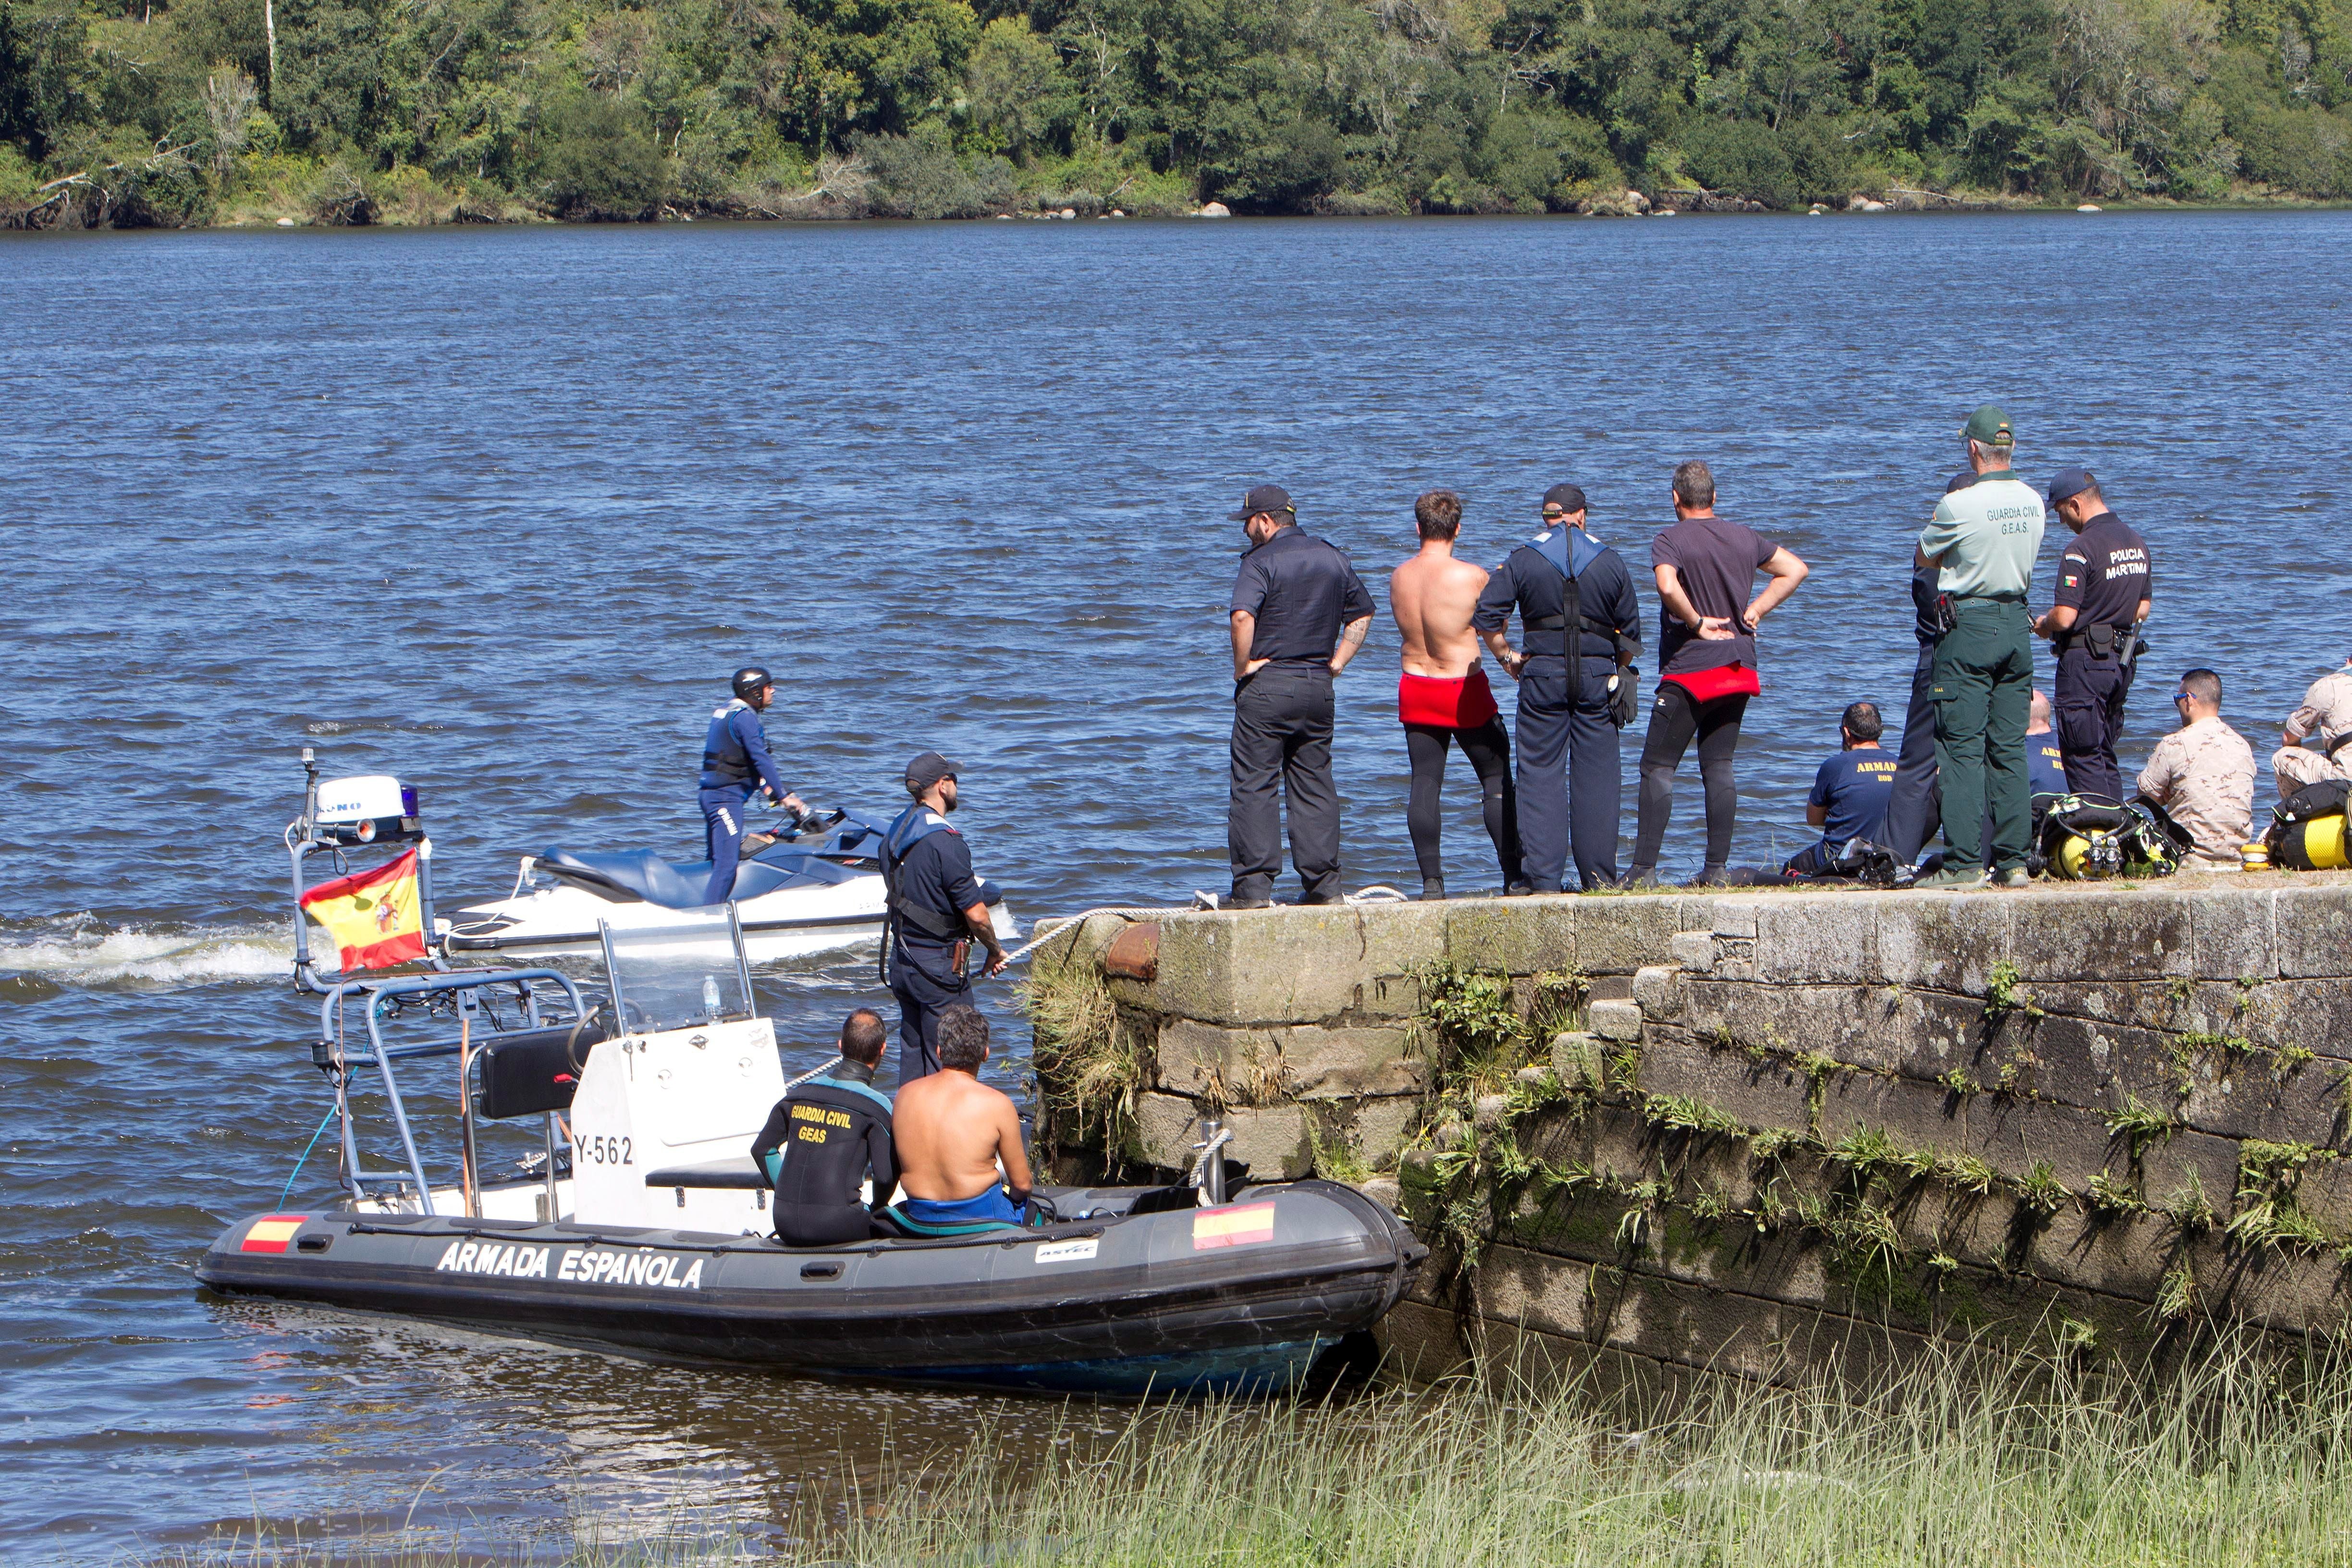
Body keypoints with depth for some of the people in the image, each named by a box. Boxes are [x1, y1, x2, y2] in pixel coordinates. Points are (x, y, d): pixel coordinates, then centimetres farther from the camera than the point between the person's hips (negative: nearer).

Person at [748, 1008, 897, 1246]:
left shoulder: (800, 1093, 9)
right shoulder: (876, 1105, -8)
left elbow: (761, 1149, 16)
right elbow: (886, 1174, -13)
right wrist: (876, 1208, 8)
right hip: (835, 1226, -5)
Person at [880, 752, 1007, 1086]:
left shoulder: (894, 832, 7)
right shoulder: (945, 841, -20)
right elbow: (976, 915, -20)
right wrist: (996, 951, -1)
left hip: (901, 959, 8)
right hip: (939, 965, -8)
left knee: (913, 1052, 15)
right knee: (946, 1059, -2)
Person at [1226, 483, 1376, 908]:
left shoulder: (1262, 561, -11)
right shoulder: (1334, 558, 11)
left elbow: (1243, 616, -27)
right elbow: (1362, 612, 19)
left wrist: (1242, 665, -14)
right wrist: (1337, 661, 14)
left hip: (1267, 684, -6)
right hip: (1319, 687, 6)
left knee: (1254, 786, -2)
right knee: (1314, 785, 11)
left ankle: (1254, 886, -7)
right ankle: (1324, 884, 9)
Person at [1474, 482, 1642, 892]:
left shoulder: (1523, 560, 0)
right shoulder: (1610, 561, 5)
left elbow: (1486, 617, -5)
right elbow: (1631, 631, 7)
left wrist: (1506, 655, 10)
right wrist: (1620, 673, 22)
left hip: (1542, 674, -1)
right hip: (1597, 673, 1)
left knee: (1541, 776, 1)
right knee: (1597, 777, 5)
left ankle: (1544, 879, -3)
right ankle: (1599, 877, 4)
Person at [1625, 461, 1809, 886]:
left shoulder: (1671, 541, -9)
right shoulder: (1745, 539, 9)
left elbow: (1668, 585, -29)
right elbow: (1795, 569, 16)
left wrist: (1697, 622, -14)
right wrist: (1755, 611, 9)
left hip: (1689, 671, -6)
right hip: (1739, 668, 6)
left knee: (1658, 767, -2)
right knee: (1719, 767, 10)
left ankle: (1644, 869, -8)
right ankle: (1716, 869, 6)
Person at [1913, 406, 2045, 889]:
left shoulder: (1959, 506, -15)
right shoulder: (2032, 502, 5)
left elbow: (1923, 557, 1)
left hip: (1969, 628, -6)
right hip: (2017, 624, 6)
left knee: (1962, 747, -4)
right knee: (2009, 749, 8)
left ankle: (1964, 862, -8)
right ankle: (2012, 861, 6)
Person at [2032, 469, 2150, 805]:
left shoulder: (2082, 548, -18)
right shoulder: (2137, 543, 9)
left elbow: (2064, 618, -21)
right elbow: (2142, 610, 16)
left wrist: (2043, 625, -1)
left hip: (2084, 662, -8)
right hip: (2121, 660, 8)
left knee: (2082, 756, -3)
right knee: (2106, 754, 15)